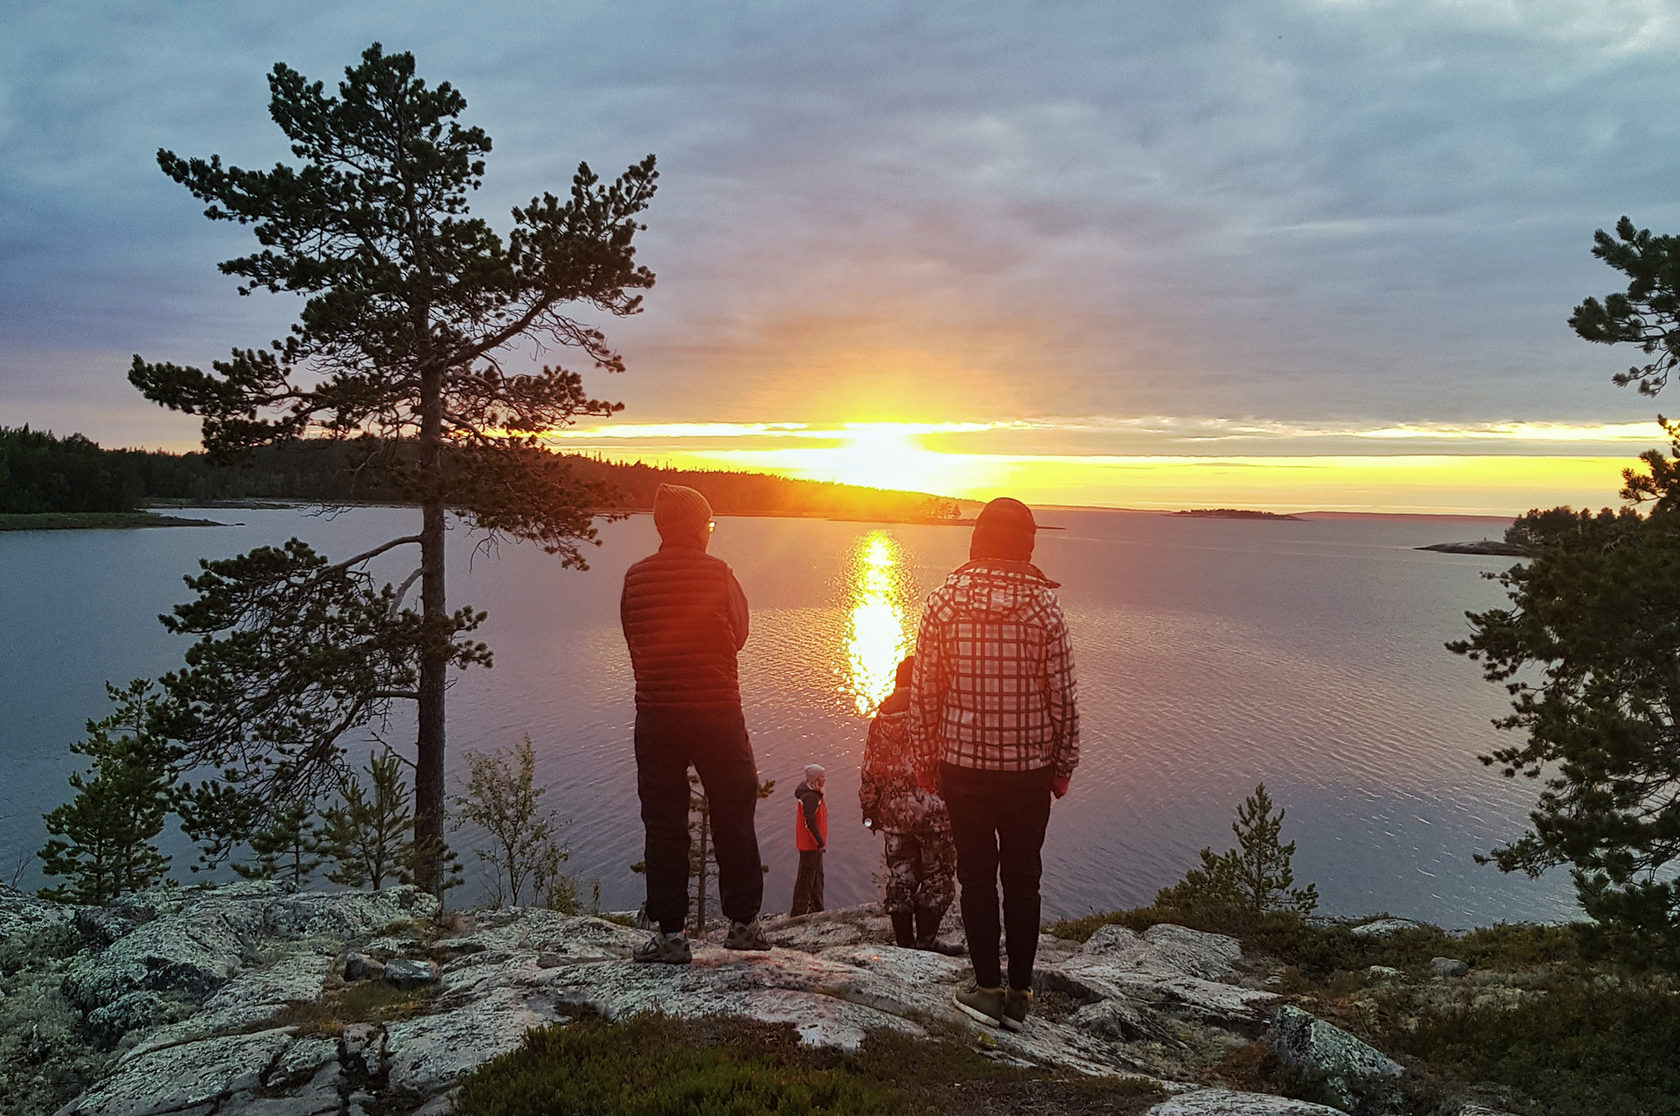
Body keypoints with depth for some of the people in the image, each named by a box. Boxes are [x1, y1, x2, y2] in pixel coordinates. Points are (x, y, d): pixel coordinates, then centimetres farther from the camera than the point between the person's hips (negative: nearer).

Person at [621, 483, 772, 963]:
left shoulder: (637, 577, 0)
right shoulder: (717, 573, -8)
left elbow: (633, 638, 8)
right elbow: (738, 635, 3)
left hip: (655, 714, 2)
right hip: (717, 712, -2)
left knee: (663, 824, 7)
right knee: (733, 819, 11)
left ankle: (669, 933, 8)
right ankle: (743, 923, 17)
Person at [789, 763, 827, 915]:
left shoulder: (814, 795, 13)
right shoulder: (810, 797, -20)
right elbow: (810, 821, -25)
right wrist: (821, 842, -22)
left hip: (814, 845, 11)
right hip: (810, 845, -11)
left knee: (817, 876, 18)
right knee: (806, 878, -5)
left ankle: (817, 908, 27)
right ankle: (799, 911, -1)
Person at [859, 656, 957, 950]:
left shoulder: (880, 720, 7)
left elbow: (869, 769, 10)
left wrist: (869, 808, 18)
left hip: (894, 811, 5)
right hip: (934, 809, -4)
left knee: (899, 876, 11)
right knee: (937, 874, 6)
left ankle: (904, 940, 15)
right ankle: (926, 937, 2)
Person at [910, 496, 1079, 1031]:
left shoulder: (944, 601, -7)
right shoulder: (1043, 607, -10)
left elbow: (923, 693, -3)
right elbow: (1062, 697, -6)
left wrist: (925, 760, 8)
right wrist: (1064, 765, 6)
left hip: (963, 763, 0)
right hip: (1029, 766, 0)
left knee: (976, 874, 12)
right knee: (1022, 877, 12)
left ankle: (987, 987, 16)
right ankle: (1019, 994, 19)